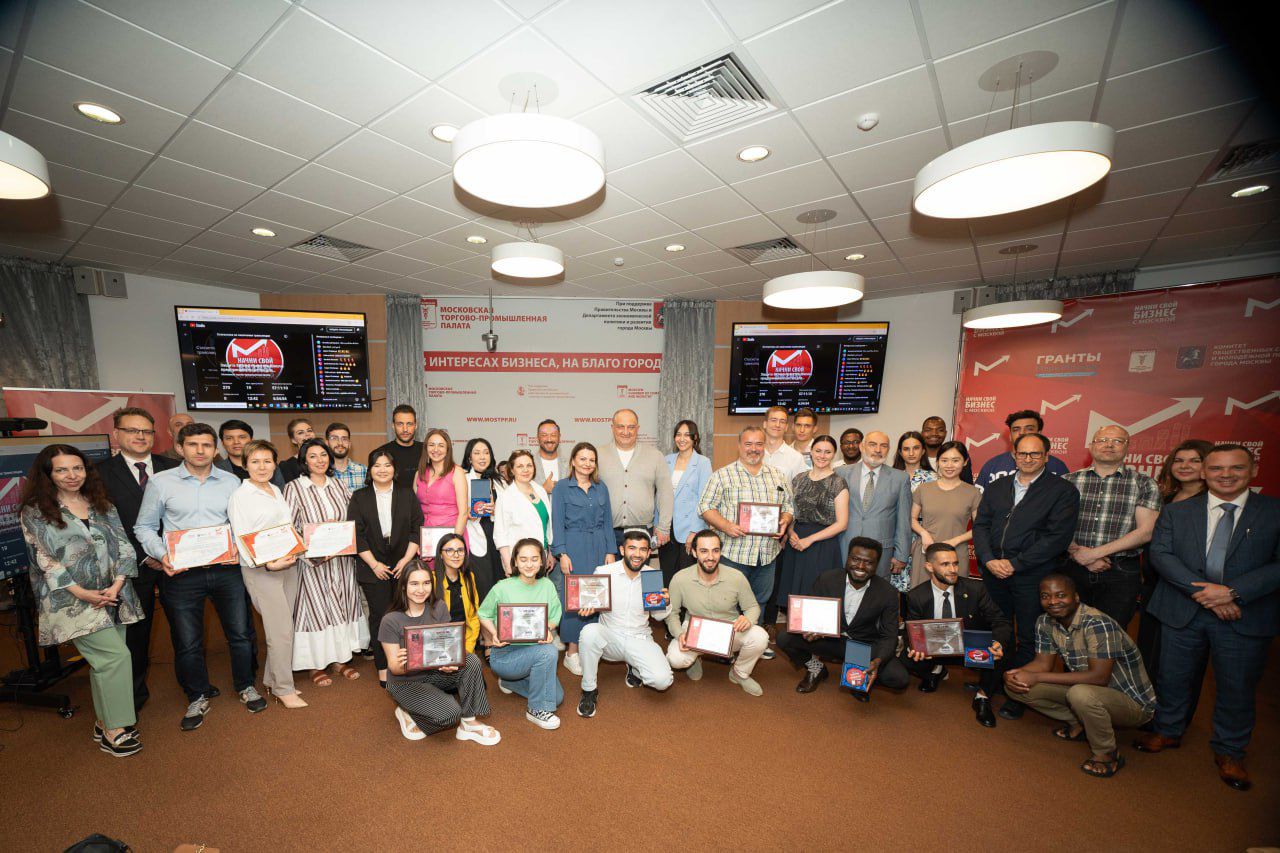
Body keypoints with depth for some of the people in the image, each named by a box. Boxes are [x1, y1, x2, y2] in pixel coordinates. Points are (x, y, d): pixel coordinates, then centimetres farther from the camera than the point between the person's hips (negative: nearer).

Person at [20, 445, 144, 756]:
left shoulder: (102, 506, 10)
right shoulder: (34, 511, -2)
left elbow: (123, 545, 5)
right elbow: (45, 559, -7)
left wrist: (117, 584, -8)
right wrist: (81, 592, -15)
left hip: (113, 595, 4)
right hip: (70, 600, -4)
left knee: (104, 661, 10)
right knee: (116, 656, -11)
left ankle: (105, 722, 25)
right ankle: (114, 730, 3)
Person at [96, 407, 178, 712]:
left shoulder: (172, 468, 2)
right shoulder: (102, 472, -3)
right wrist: (143, 558, -11)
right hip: (134, 566, -1)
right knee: (135, 632, 13)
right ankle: (135, 693, 34)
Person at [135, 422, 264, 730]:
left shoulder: (231, 482, 3)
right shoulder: (161, 482, -1)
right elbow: (144, 527, 4)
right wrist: (163, 555, -12)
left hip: (226, 570, 1)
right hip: (182, 574, -1)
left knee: (239, 633, 9)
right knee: (187, 642, 11)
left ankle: (246, 687, 31)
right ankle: (198, 697, 34)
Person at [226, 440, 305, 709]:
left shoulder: (277, 490, 12)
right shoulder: (239, 496, -7)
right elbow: (242, 539, -12)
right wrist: (267, 564, -23)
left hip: (289, 564, 6)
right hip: (261, 569, -6)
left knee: (283, 627, 12)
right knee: (281, 629, -3)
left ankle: (272, 681, 28)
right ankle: (284, 689, 13)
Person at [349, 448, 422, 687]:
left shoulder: (407, 494, 7)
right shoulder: (359, 497, 5)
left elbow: (417, 529, 3)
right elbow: (355, 534, 0)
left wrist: (407, 559, -6)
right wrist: (374, 564, -7)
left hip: (404, 565, 1)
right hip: (374, 567, 0)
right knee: (379, 616, 1)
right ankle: (383, 667, 13)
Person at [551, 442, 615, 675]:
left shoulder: (601, 487, 10)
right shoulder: (562, 486, -1)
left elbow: (608, 521, 11)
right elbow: (557, 523, -5)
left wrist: (611, 551, 4)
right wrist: (561, 553, -12)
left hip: (599, 547, 4)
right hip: (573, 547, -4)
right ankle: (571, 652, 10)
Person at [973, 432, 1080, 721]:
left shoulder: (1063, 490, -2)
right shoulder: (997, 486, 11)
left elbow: (1058, 537, -11)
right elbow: (980, 524, 7)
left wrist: (1015, 563, -14)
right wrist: (989, 560, -8)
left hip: (1033, 575, -3)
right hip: (994, 572, 4)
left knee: (1028, 638, 7)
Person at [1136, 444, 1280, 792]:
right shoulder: (1176, 511, 2)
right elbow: (1160, 553, -6)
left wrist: (1233, 592, -18)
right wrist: (1201, 589, -19)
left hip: (1246, 616, 0)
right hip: (1183, 611, 1)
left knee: (1237, 687, 12)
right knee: (1174, 678, 13)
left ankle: (1229, 752, 34)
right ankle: (1167, 731, 34)